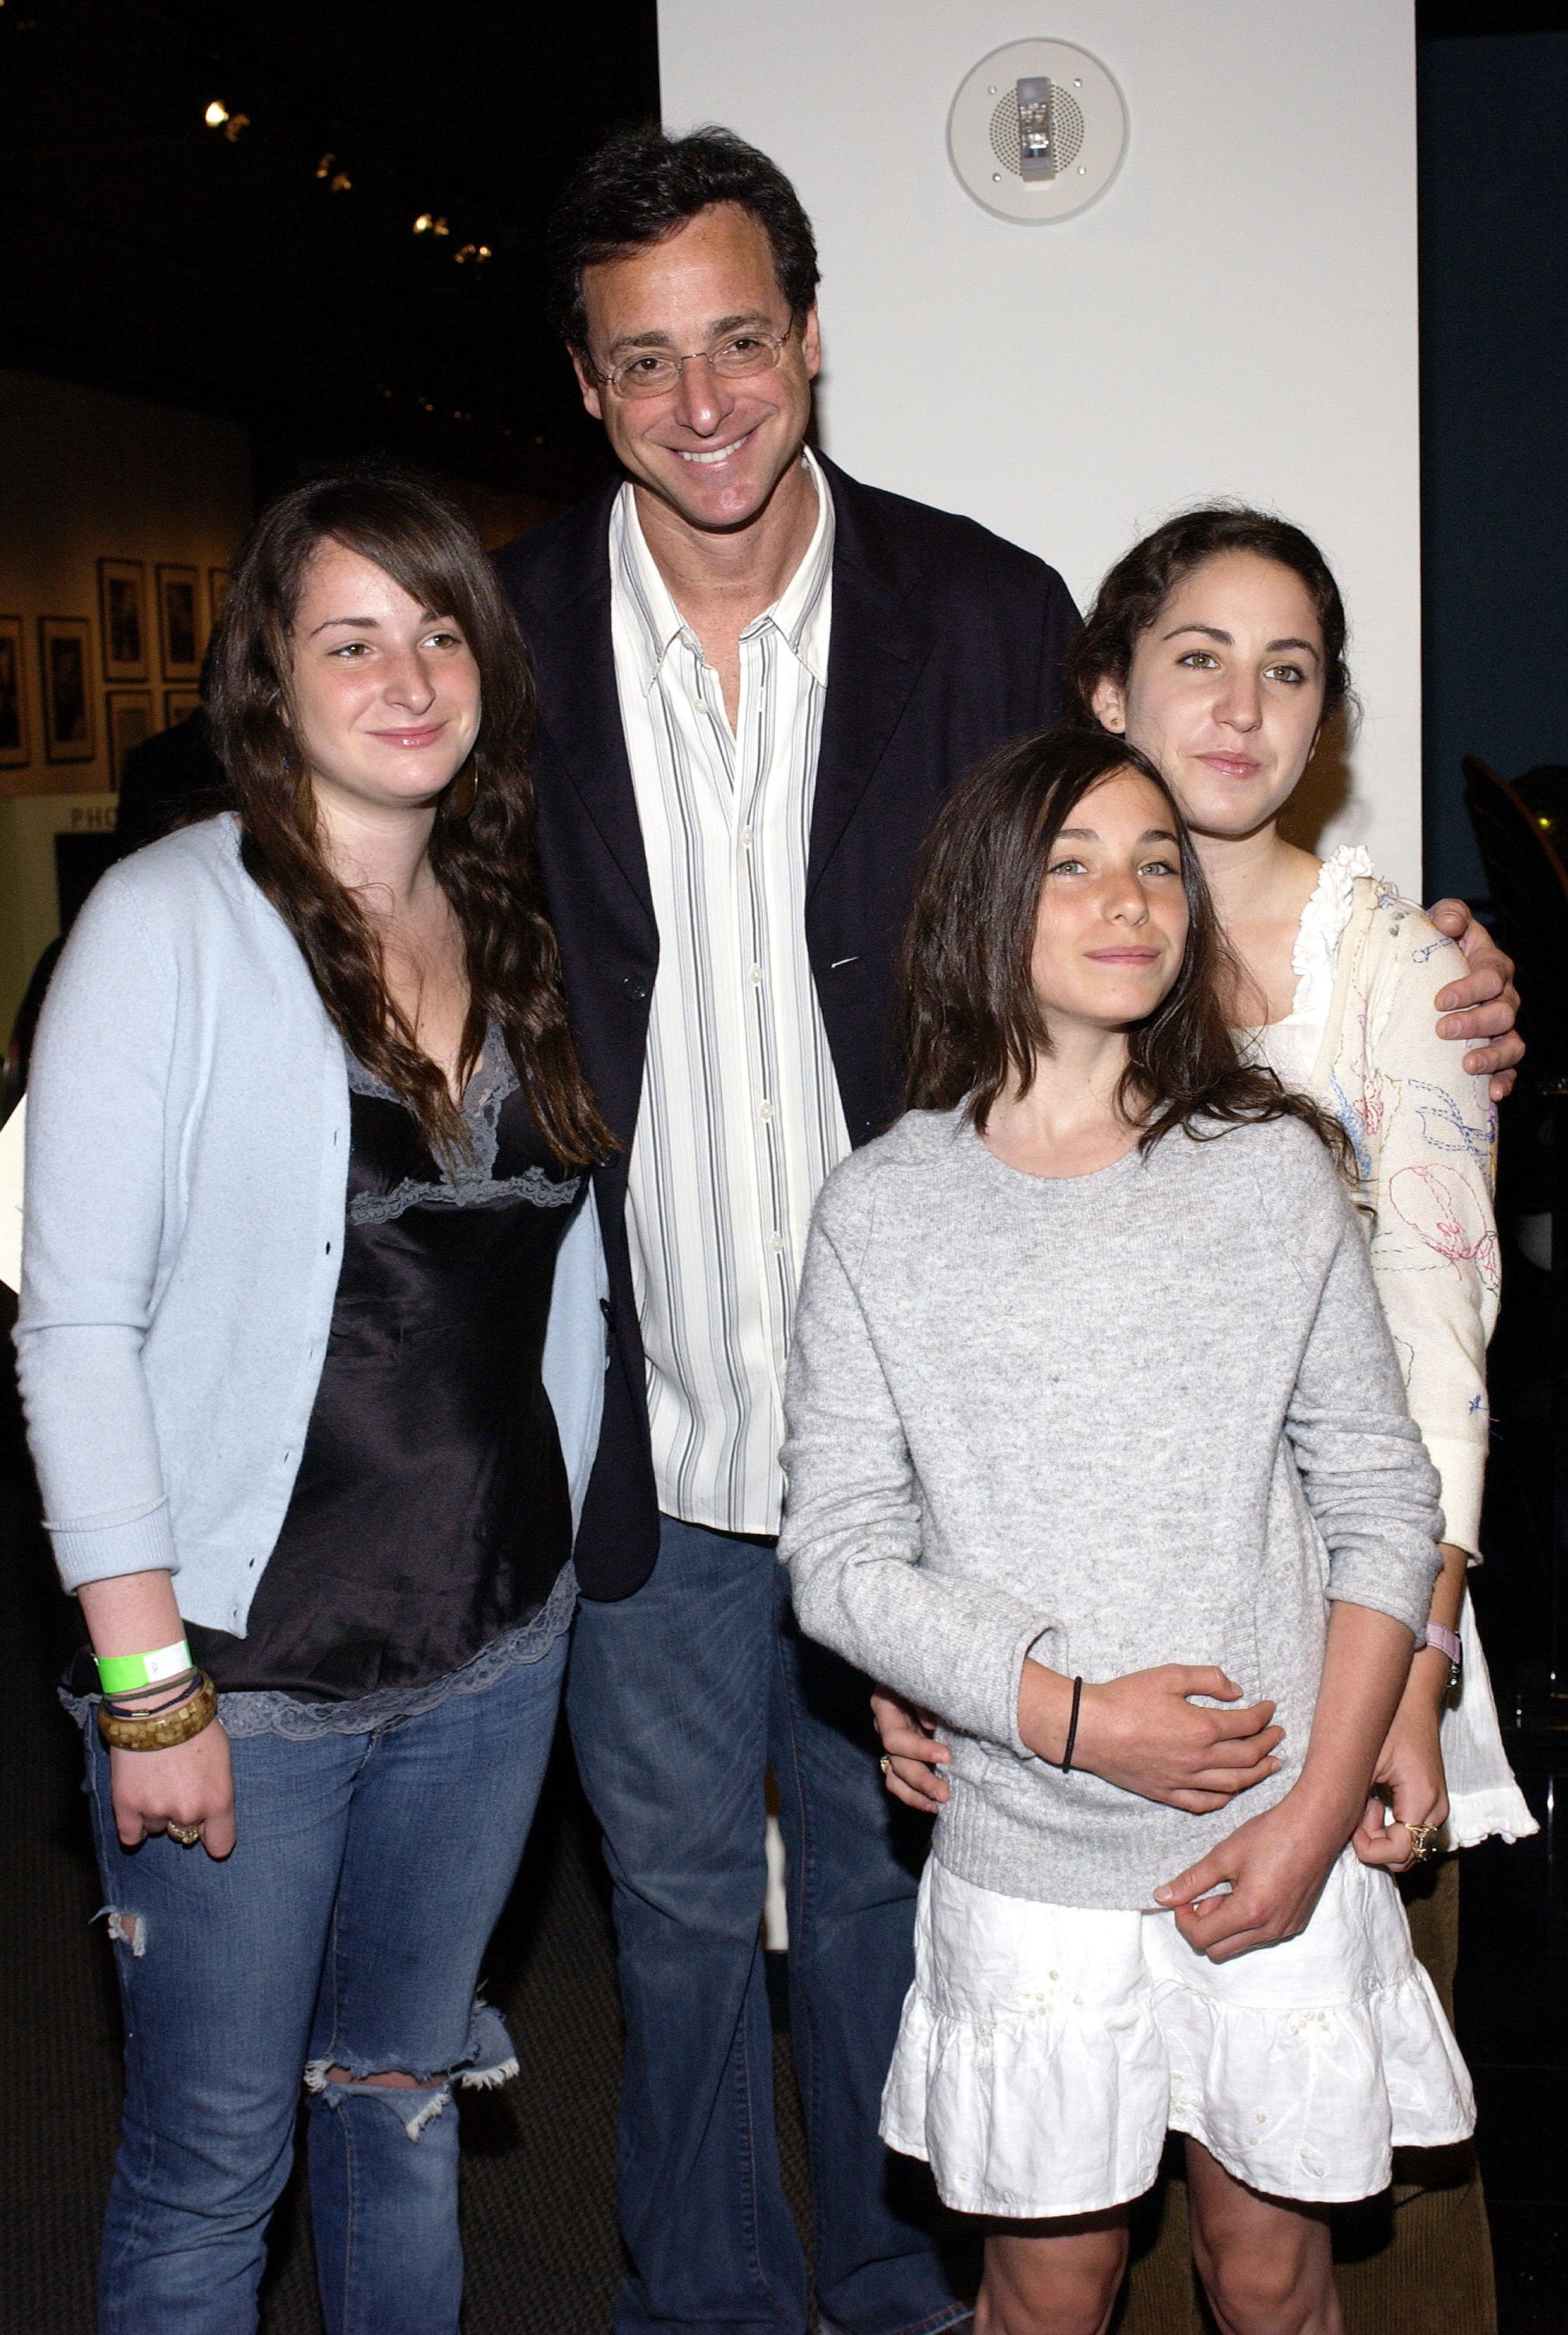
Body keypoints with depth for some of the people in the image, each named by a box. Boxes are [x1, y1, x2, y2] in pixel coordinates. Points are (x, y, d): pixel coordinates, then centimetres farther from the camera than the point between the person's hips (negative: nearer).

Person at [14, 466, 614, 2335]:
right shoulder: (169, 923, -10)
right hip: (243, 1668, -4)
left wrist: (569, 1566, 7)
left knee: (405, 2106, 20)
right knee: (212, 2168, 9)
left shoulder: (520, 936, 6)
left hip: (497, 1652, 5)